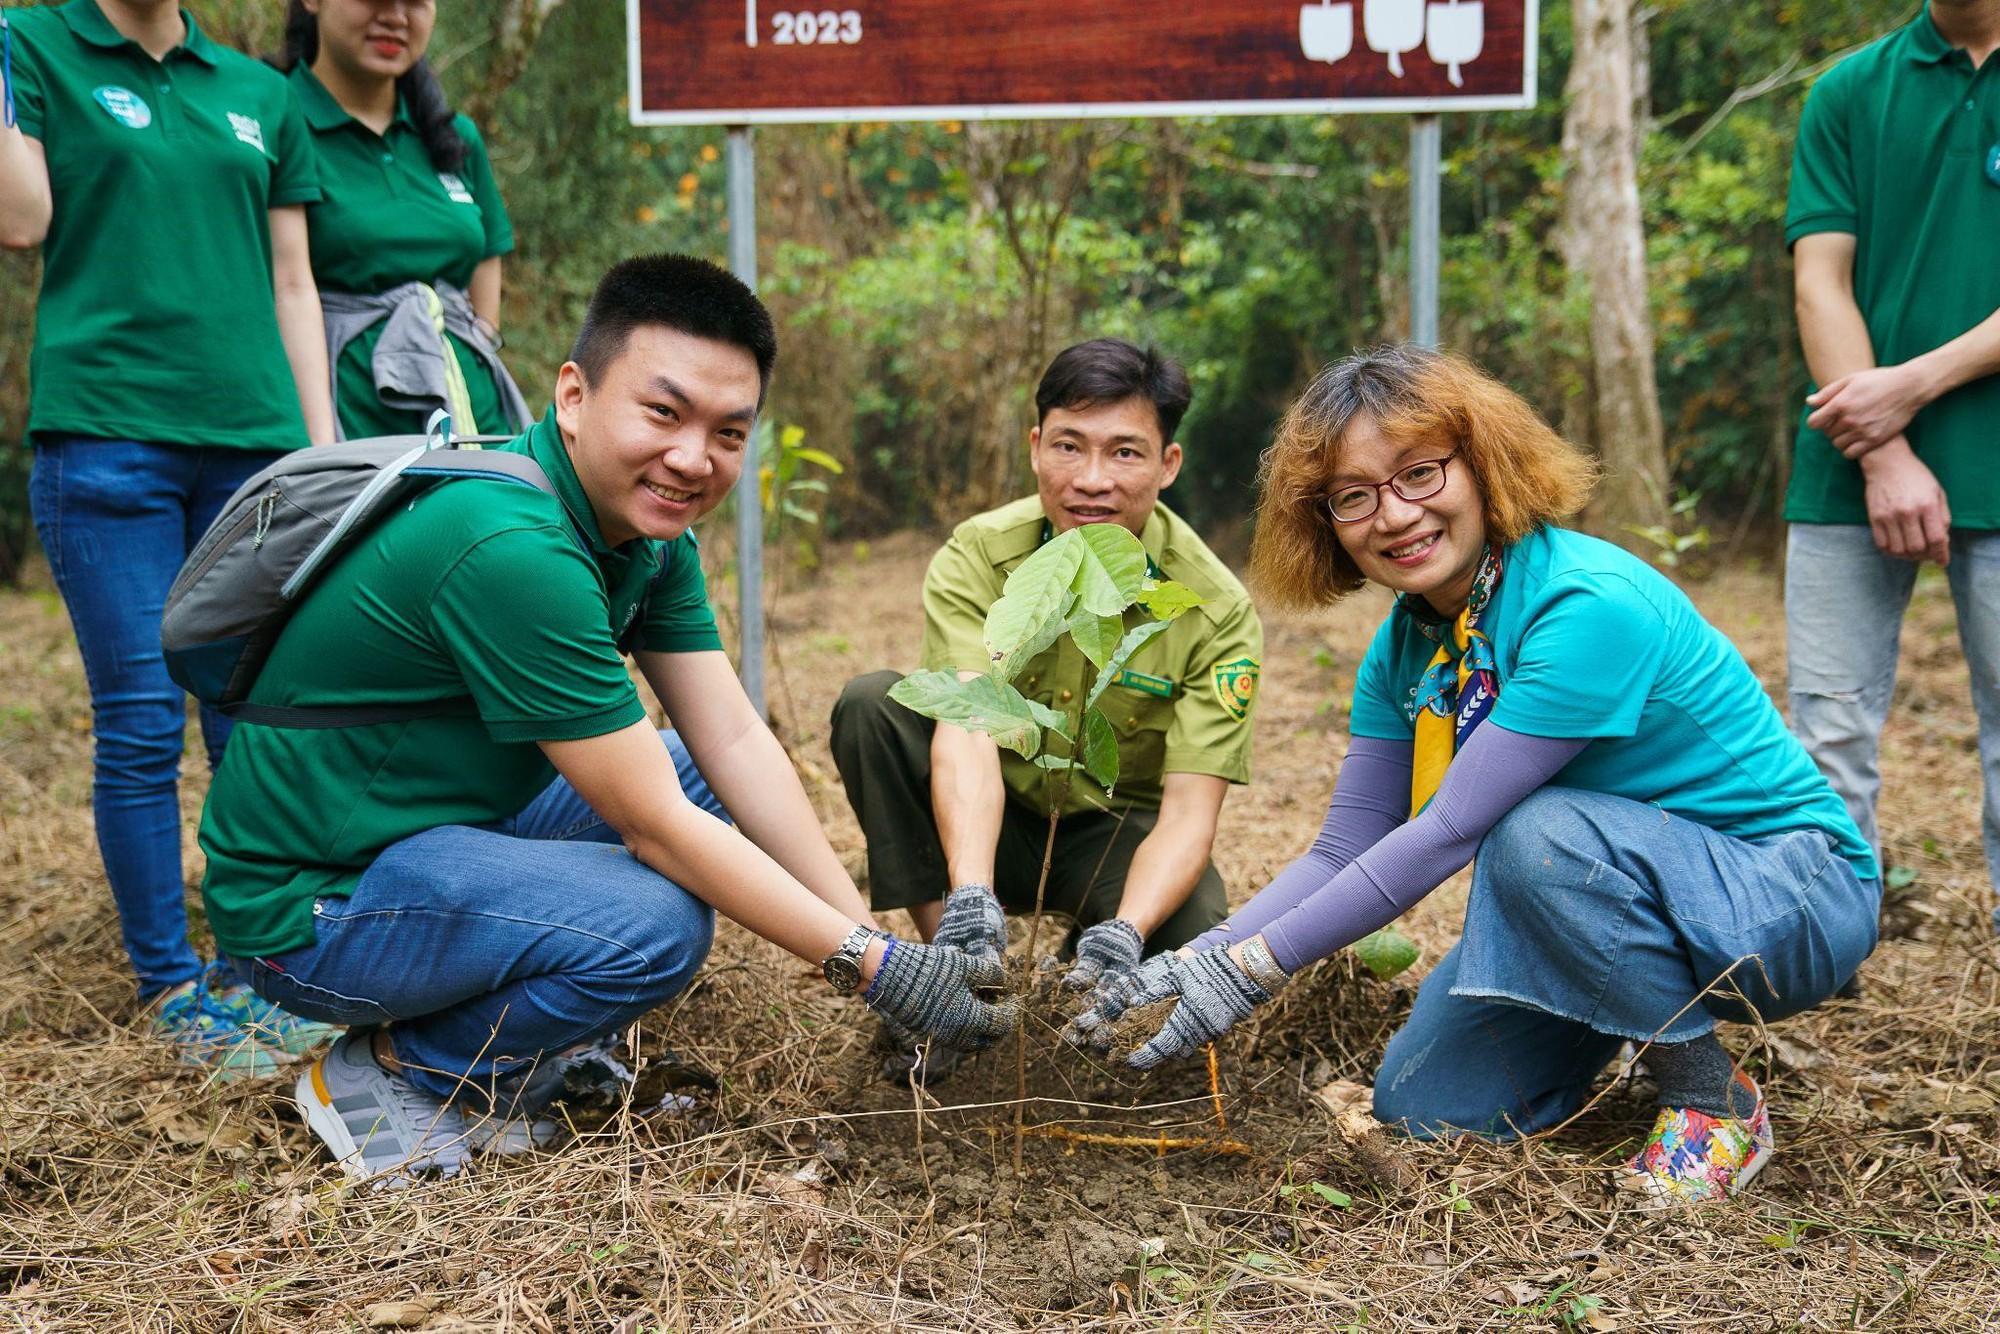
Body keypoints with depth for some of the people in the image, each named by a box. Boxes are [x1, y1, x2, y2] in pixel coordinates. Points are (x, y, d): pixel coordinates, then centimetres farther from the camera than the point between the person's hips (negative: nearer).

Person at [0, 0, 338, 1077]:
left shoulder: (260, 96, 16)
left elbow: (292, 285, 15)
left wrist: (324, 450, 8)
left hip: (252, 436, 4)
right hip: (105, 431, -3)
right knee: (143, 726, -2)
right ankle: (170, 986, 8)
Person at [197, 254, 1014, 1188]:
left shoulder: (650, 531, -1)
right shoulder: (513, 550, -29)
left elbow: (735, 742, -1)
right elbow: (653, 827, -26)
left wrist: (871, 932, -9)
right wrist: (874, 968, -21)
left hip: (446, 825, 9)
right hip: (307, 904, -9)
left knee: (703, 782, 7)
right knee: (655, 923, -26)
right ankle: (389, 1081, -3)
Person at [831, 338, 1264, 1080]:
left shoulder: (1218, 610, -19)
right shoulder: (976, 558, -17)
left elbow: (1191, 806, -24)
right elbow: (967, 730, -32)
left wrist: (1125, 931, -45)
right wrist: (971, 894, -50)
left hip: (1118, 832, -1)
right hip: (989, 826, 1)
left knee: (1197, 941, -33)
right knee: (871, 704, -26)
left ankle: (1091, 942, 6)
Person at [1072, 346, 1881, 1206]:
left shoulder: (1591, 608, -29)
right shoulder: (1405, 646, -3)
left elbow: (1446, 834, -30)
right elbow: (1343, 852, -3)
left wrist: (1254, 968, -28)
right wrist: (1196, 962, -18)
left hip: (1790, 897, -7)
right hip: (1598, 900, 7)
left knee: (1542, 835, -34)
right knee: (1426, 1108, -3)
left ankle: (1715, 1102, -11)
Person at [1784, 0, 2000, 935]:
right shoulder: (1850, 93, 9)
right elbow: (1821, 283, 2)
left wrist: (1915, 386, -13)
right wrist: (1885, 457, -9)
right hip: (1851, 471, 2)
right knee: (1828, 740, 3)